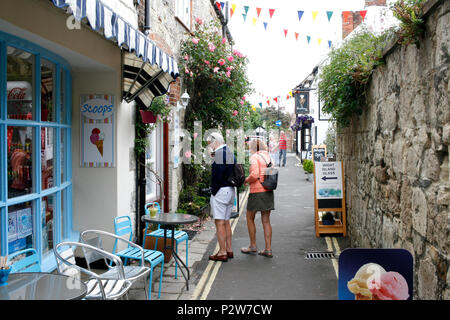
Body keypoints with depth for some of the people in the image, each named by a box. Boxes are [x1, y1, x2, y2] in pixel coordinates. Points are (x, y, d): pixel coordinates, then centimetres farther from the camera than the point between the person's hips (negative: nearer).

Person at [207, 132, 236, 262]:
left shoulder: (220, 153, -14)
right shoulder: (230, 153, 15)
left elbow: (218, 174, -21)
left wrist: (213, 191, -13)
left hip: (220, 191, -10)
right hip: (230, 190, 10)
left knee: (219, 223, -5)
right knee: (226, 222, 16)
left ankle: (222, 253, -2)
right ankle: (229, 250, 21)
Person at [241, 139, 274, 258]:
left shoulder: (254, 157, -10)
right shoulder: (268, 157, 11)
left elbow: (254, 175, -22)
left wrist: (246, 180, -2)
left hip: (257, 191, -6)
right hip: (268, 191, 7)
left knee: (250, 218, 10)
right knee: (266, 220, 8)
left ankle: (253, 246, 17)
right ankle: (268, 249, 8)